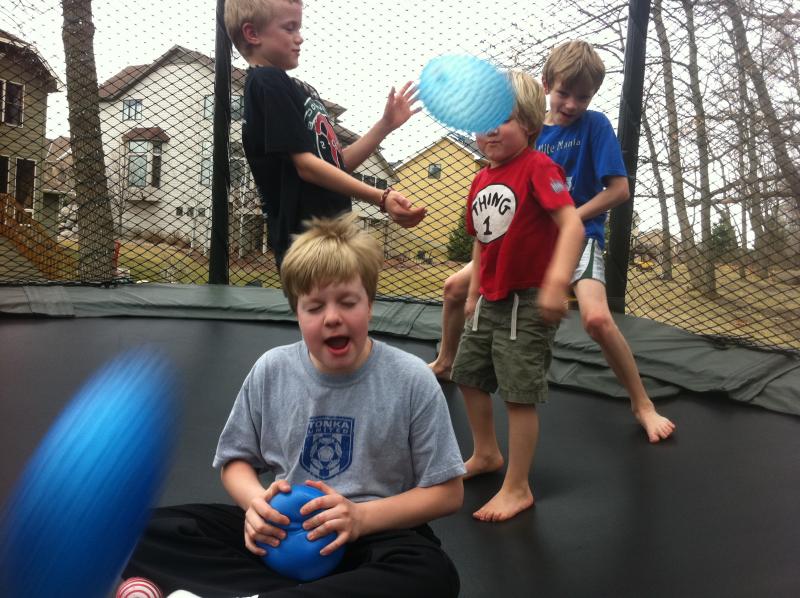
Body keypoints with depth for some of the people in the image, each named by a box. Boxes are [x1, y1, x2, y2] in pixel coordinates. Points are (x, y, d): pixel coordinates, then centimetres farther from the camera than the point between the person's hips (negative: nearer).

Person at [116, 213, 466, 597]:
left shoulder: (412, 381, -11)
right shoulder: (271, 371, -2)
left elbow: (447, 492, -5)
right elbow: (235, 460, 10)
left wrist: (362, 517, -20)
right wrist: (256, 501, -14)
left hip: (371, 538, -2)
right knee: (152, 532, -14)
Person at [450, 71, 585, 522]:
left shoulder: (537, 167, -15)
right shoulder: (481, 180, 9)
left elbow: (572, 226, -26)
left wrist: (557, 282, -38)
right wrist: (475, 291, 17)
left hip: (529, 301, -9)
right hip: (490, 301, 9)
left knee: (521, 393, -3)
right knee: (469, 375, 19)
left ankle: (518, 488, 14)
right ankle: (486, 454, 41)